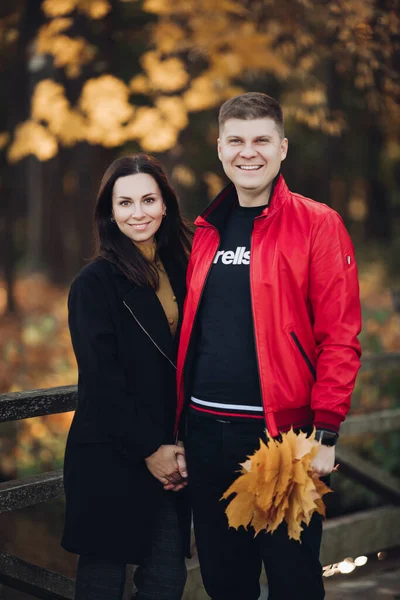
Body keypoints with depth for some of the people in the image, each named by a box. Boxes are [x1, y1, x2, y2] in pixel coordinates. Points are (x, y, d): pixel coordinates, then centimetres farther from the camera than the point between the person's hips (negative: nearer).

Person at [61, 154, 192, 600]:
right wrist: (147, 449, -11)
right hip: (109, 458, -5)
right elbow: (102, 379, -12)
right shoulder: (95, 282, -7)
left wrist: (181, 443, 0)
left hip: (168, 455, 5)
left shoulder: (180, 272, 10)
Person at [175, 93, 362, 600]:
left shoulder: (317, 225, -4)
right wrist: (177, 427, 11)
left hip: (282, 430, -5)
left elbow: (339, 336, -8)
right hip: (205, 430, 5)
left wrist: (325, 433, -13)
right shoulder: (205, 231, 12)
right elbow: (190, 333, 15)